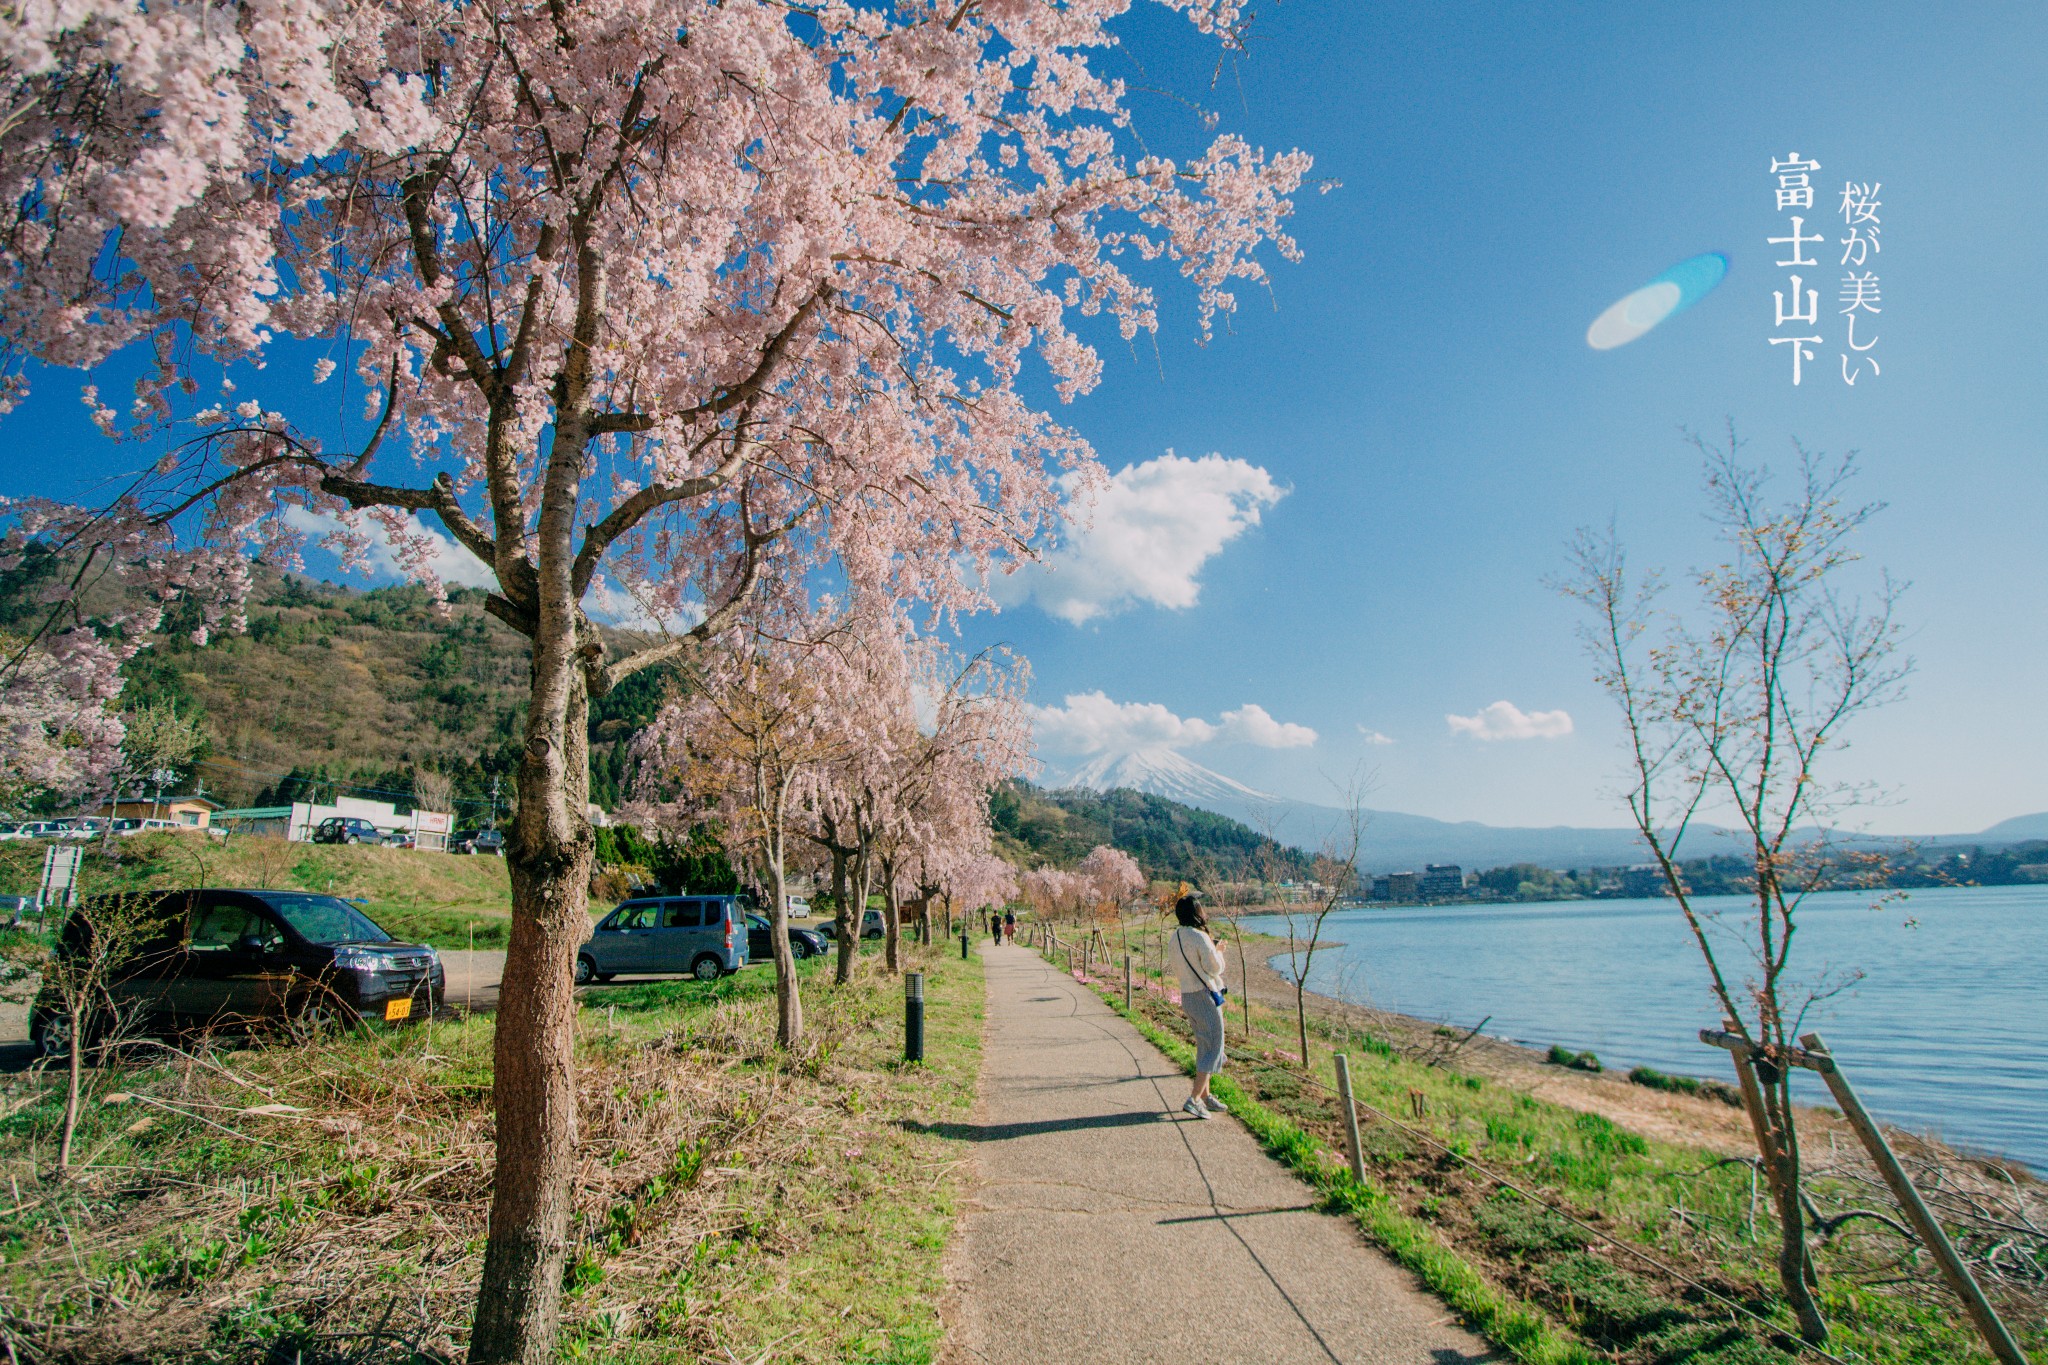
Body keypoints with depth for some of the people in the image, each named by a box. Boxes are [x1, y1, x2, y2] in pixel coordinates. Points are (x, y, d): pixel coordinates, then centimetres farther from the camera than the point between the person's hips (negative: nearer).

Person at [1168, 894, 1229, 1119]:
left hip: (1187, 997, 8)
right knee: (1213, 1048, -1)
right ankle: (1194, 1100, -5)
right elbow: (1215, 968, -15)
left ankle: (1205, 1096, 26)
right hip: (1205, 996, -8)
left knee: (1204, 1047, 19)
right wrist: (1218, 951, 4)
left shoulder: (1174, 939, 5)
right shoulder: (1200, 938, -19)